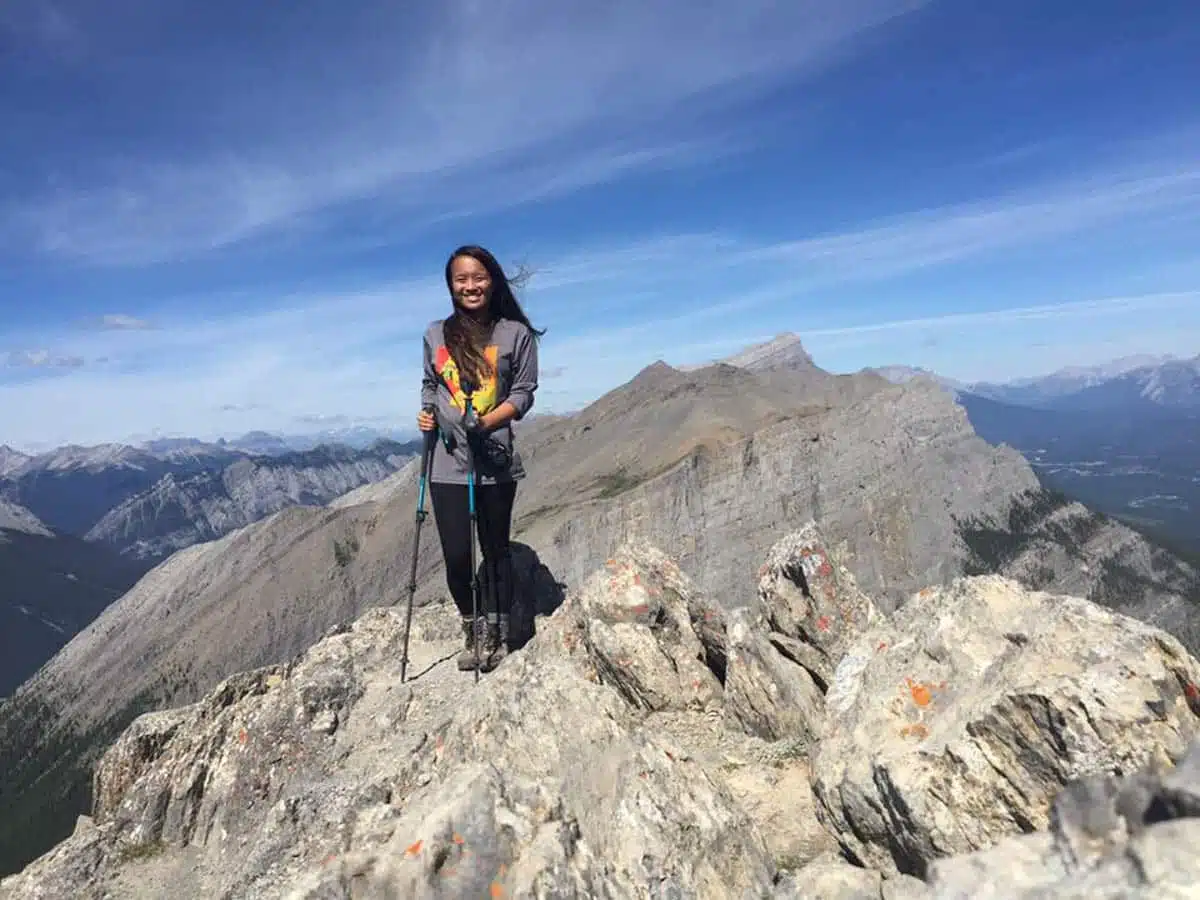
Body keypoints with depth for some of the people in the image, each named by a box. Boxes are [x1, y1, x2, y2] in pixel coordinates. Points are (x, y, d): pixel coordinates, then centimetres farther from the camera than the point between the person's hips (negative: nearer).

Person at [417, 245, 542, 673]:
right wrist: (427, 414, 0)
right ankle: (471, 632, 26)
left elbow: (523, 393, -2)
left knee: (496, 550, 9)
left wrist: (487, 421, -17)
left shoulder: (516, 333, -2)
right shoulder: (436, 334, 8)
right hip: (447, 462, 2)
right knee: (456, 555, 2)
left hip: (495, 461, -2)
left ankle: (497, 634, 27)